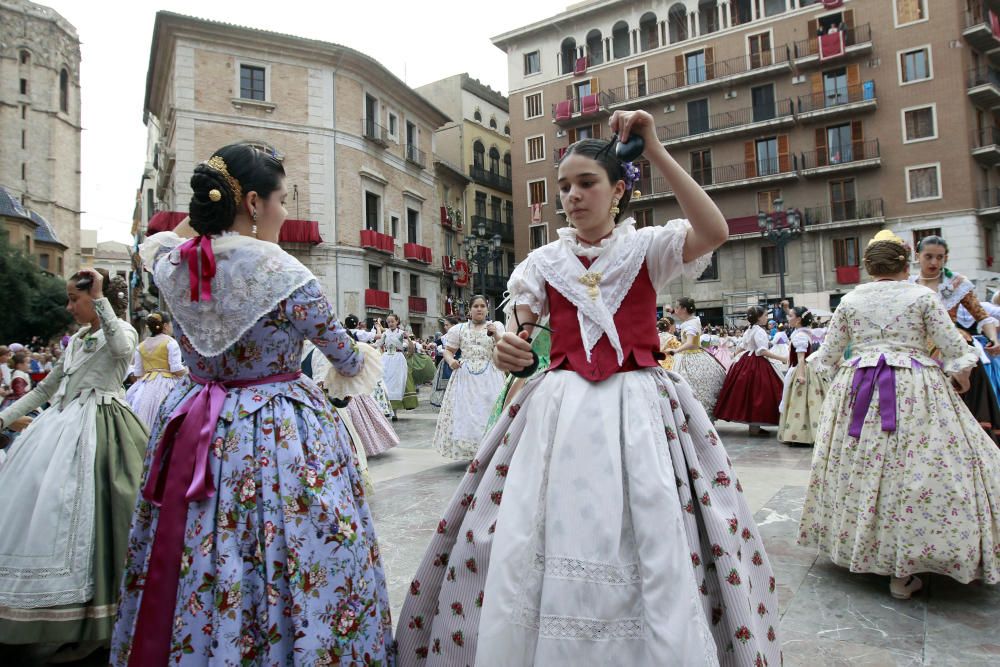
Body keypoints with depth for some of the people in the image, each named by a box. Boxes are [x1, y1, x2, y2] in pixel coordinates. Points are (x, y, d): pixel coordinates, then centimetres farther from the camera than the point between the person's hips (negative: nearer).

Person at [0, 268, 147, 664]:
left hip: (95, 428, -8)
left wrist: (101, 300, -24)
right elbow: (47, 387, 24)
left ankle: (90, 624, -1)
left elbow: (122, 349, -31)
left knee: (78, 513, -11)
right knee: (34, 502, 9)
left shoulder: (122, 330, -5)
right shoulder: (77, 339, 18)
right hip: (64, 424, 9)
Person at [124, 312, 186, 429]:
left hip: (145, 386, 5)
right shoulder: (170, 342, -4)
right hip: (166, 382, -5)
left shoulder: (141, 346, 12)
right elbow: (177, 369, -11)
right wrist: (188, 370, 7)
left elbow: (138, 373, 12)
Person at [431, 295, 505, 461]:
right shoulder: (459, 329, 11)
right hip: (465, 377, 1)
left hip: (489, 378, -1)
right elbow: (448, 351, 12)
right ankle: (469, 453, 4)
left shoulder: (496, 326, 8)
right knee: (465, 413, -3)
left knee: (489, 412, -5)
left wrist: (496, 335, -17)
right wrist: (451, 360, -9)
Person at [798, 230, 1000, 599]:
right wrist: (959, 371, 21)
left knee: (860, 468, 10)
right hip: (915, 390, -3)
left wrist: (815, 363, 29)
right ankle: (902, 572, 1)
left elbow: (829, 352, 8)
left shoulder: (851, 300, 5)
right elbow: (953, 348, 2)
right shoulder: (923, 296, 0)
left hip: (858, 389, 3)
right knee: (916, 472, 0)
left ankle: (858, 549, 21)